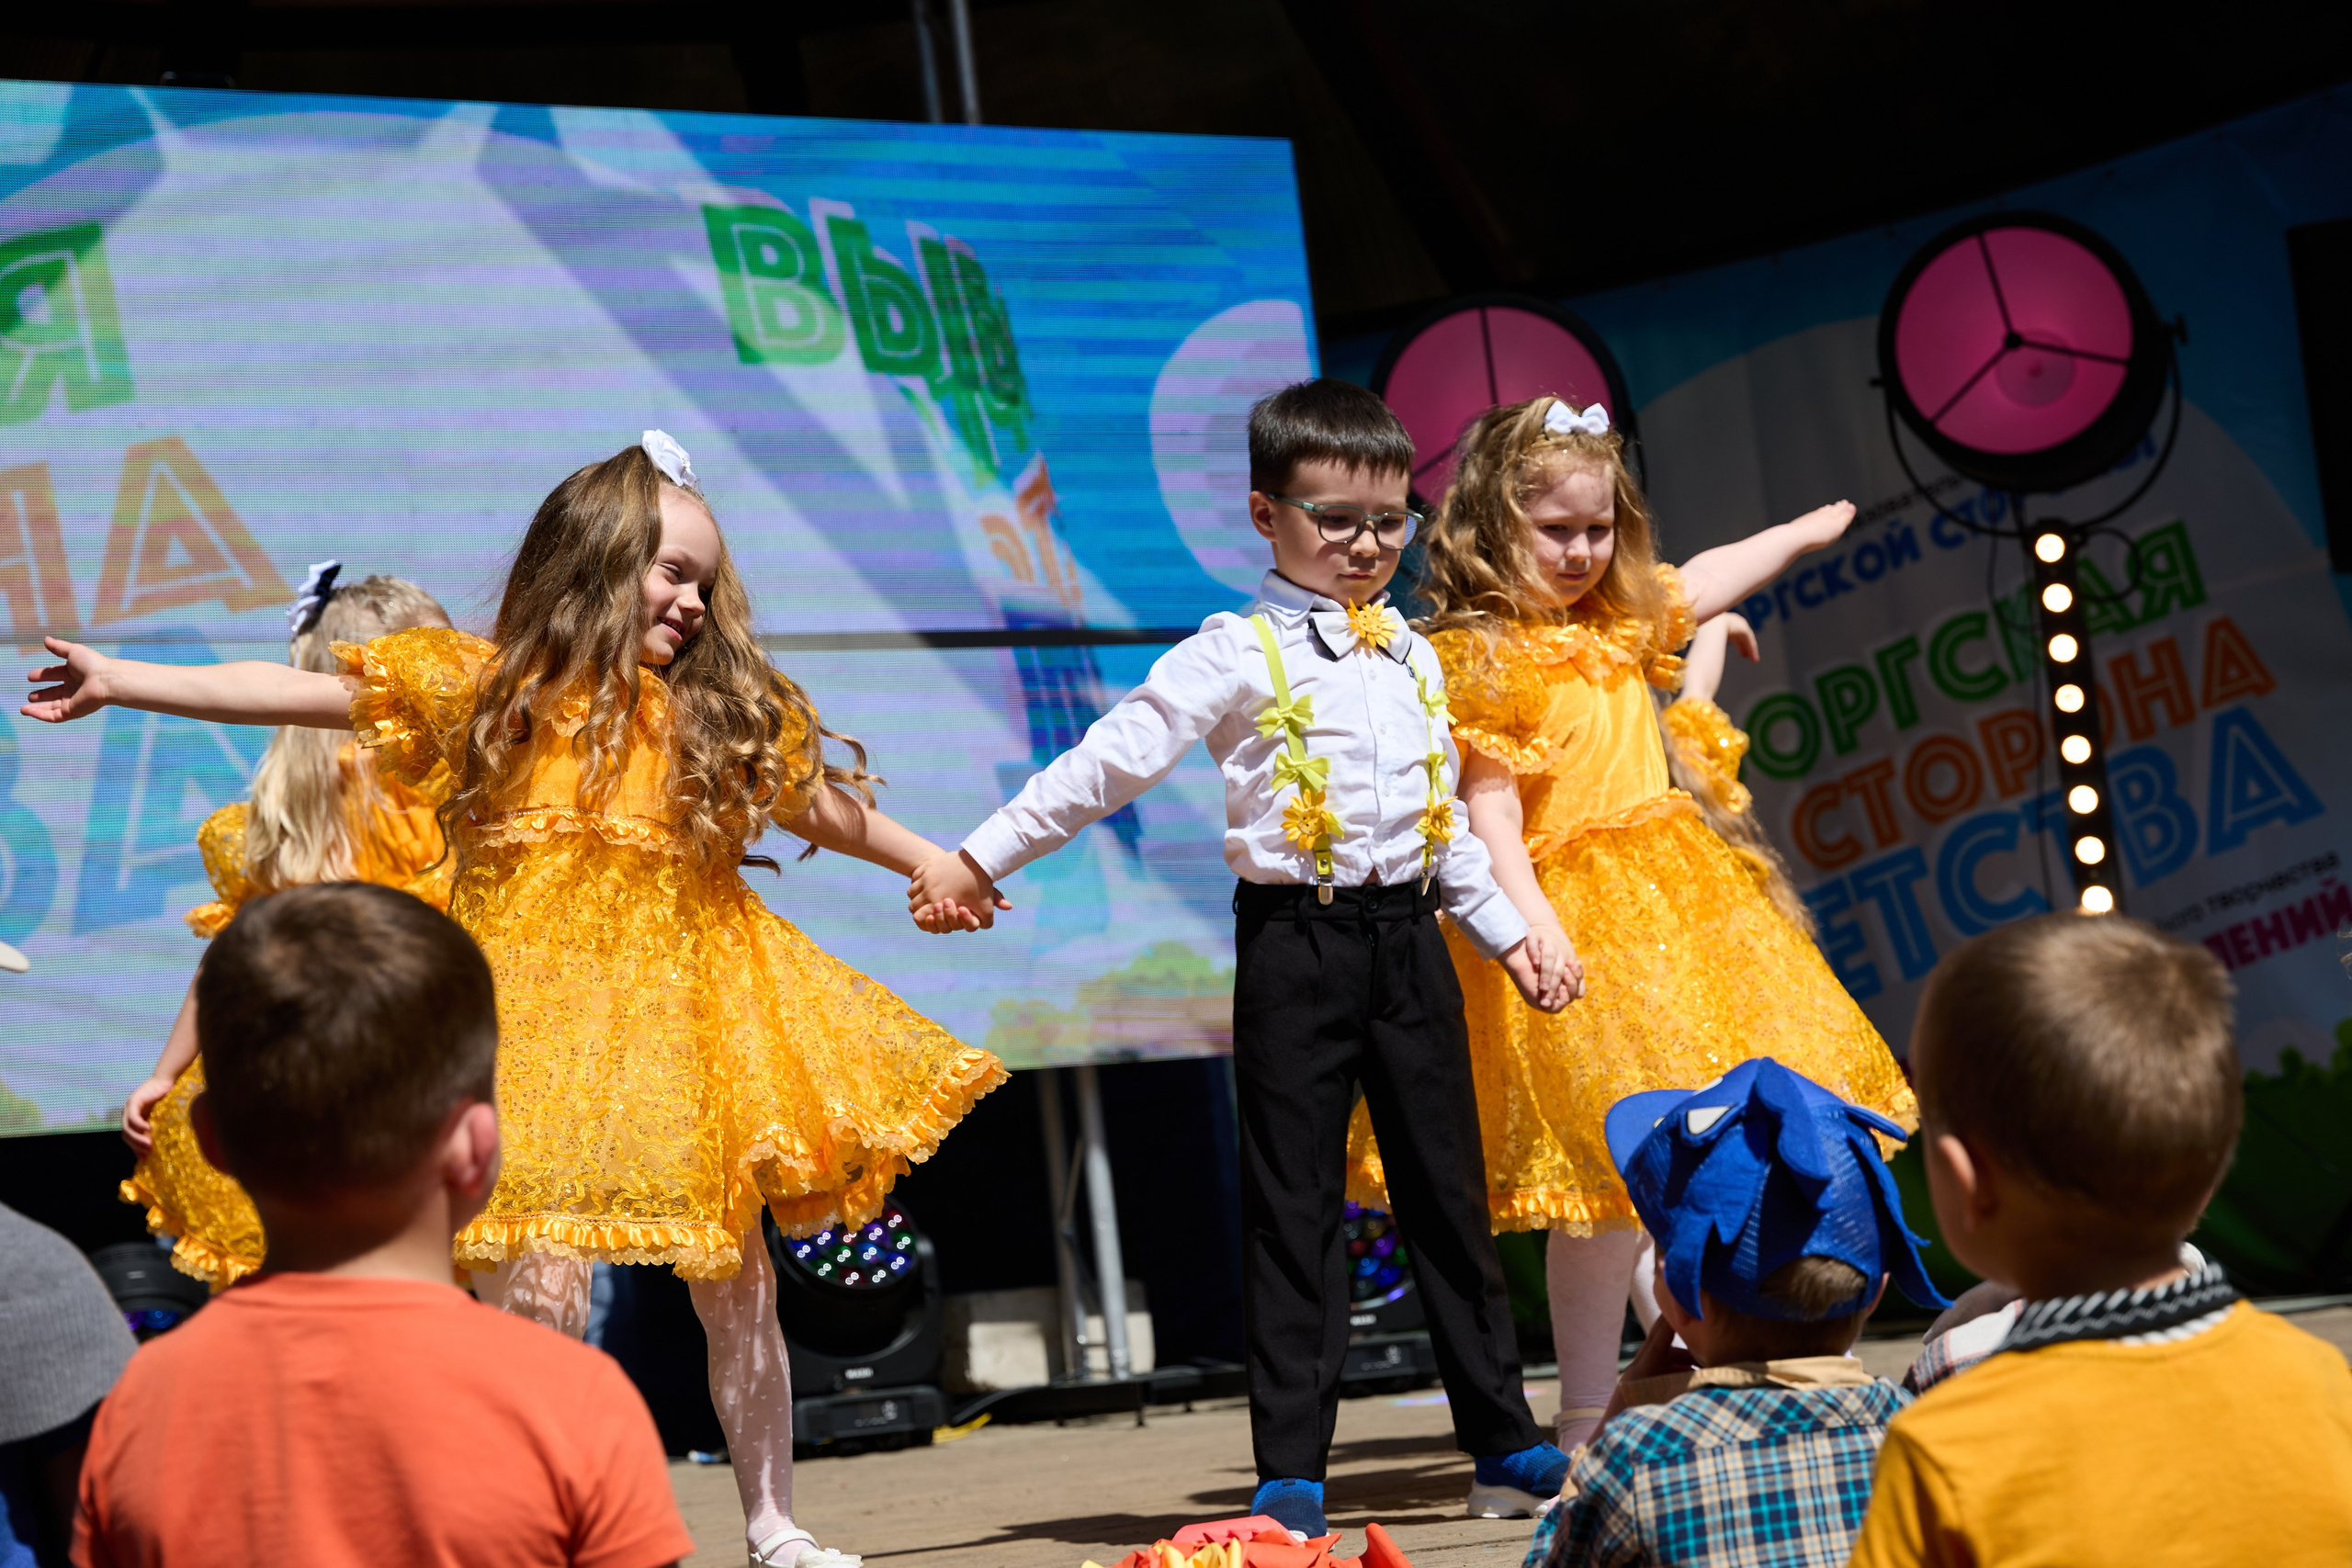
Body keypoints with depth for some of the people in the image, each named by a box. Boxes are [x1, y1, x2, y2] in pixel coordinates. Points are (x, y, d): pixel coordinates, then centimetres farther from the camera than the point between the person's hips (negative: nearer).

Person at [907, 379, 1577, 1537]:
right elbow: (1110, 761, -9)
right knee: (1294, 1207, -1)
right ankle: (1290, 1472, 3)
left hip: (1408, 937, 5)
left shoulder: (1413, 657, 14)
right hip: (1296, 945, -5)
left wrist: (1507, 928, 22)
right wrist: (978, 857, -12)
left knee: (1448, 1191, 10)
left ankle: (1505, 1444, 17)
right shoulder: (1239, 655, -5)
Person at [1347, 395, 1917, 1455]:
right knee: (1611, 1176, -9)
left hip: (1670, 908, 8)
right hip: (1576, 919, -8)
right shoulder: (1482, 661, -13)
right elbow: (1489, 821, -18)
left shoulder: (1624, 622, 11)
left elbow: (1710, 579, 32)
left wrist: (1810, 528, 47)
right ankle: (1586, 1422, 0)